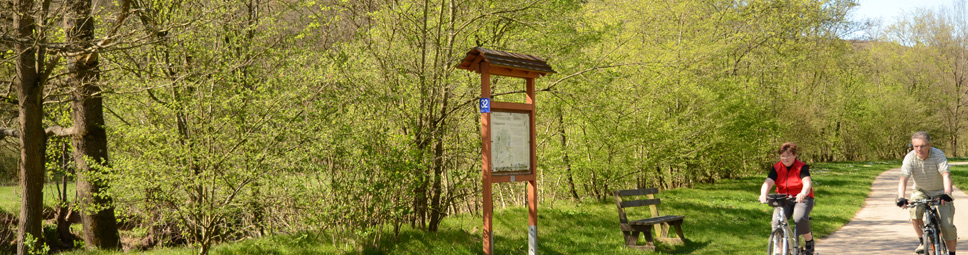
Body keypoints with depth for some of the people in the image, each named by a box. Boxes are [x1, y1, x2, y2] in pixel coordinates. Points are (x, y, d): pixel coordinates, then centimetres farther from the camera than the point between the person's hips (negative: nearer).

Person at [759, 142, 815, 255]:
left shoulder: (802, 167, -9)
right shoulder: (776, 168, -1)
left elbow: (807, 183, -26)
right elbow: (768, 182, -15)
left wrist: (803, 193, -50)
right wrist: (763, 194, -37)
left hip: (802, 199, -3)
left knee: (800, 218, -32)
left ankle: (809, 241, -4)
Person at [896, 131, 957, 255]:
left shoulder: (938, 154, -23)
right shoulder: (910, 158, -20)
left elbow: (946, 175, -34)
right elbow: (903, 179, -29)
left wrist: (947, 194, -51)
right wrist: (901, 198, -45)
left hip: (940, 192, -1)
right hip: (921, 191, 1)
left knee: (947, 226, -12)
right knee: (914, 213, -27)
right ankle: (922, 242, -2)